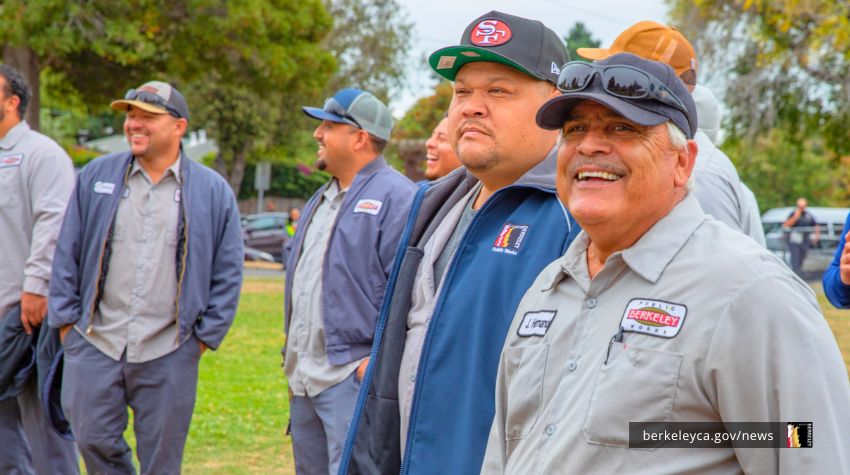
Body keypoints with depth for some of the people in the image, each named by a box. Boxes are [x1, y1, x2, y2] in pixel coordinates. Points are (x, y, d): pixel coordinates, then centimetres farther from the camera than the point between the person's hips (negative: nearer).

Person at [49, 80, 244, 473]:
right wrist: (66, 319, 4)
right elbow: (67, 253, 9)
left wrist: (205, 335, 1)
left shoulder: (213, 191, 3)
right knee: (94, 441, 4)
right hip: (95, 342, 1)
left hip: (169, 353, -1)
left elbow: (228, 273, 5)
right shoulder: (96, 176, 7)